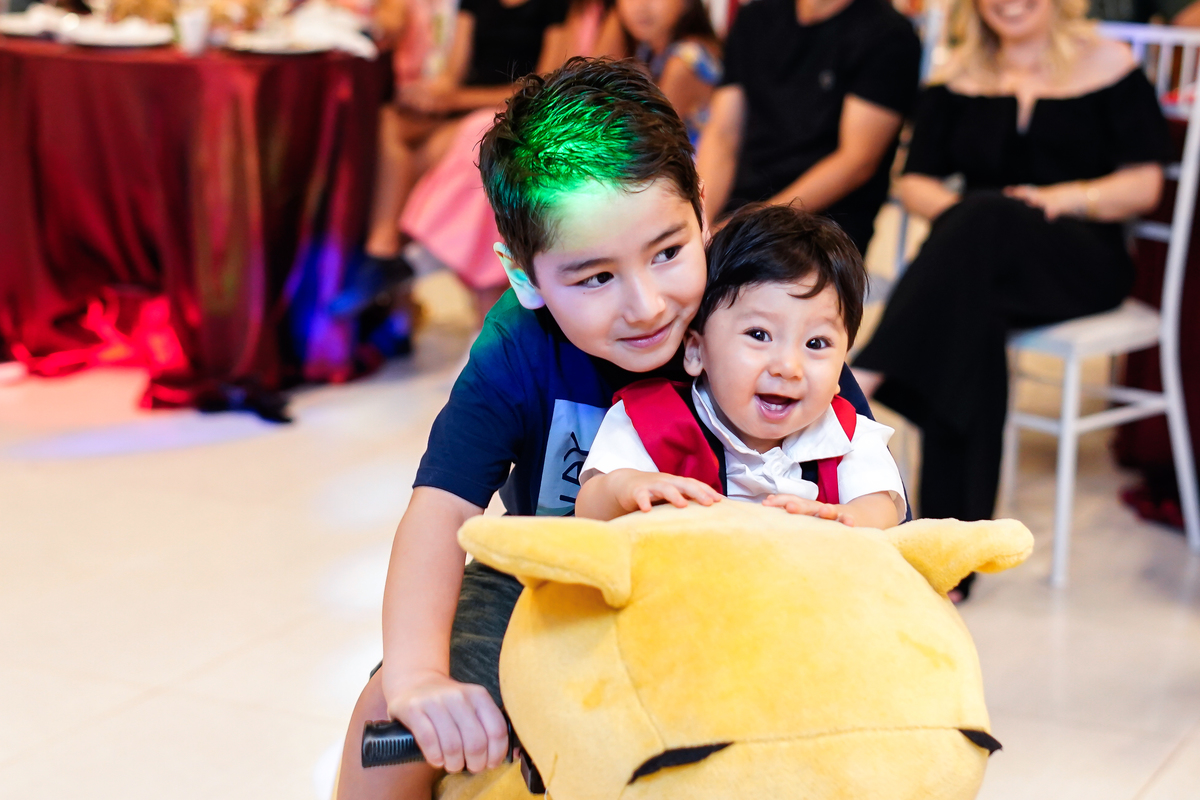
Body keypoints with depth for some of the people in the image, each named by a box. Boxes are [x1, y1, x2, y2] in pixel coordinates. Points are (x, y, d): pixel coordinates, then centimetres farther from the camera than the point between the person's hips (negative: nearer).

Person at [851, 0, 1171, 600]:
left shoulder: (1109, 66, 10)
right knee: (970, 324, -35)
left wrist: (1064, 197, -14)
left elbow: (1144, 185, 4)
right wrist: (955, 211, -9)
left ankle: (865, 375, -44)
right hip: (977, 262, 2)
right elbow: (915, 179, 13)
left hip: (1082, 260, -2)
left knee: (989, 216, -36)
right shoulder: (959, 80, 19)